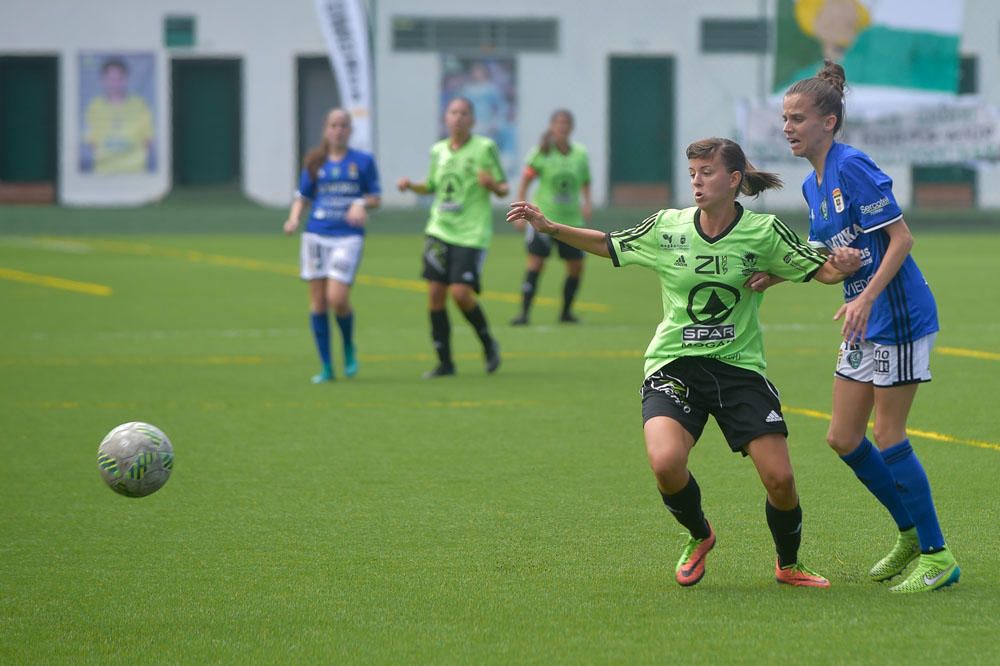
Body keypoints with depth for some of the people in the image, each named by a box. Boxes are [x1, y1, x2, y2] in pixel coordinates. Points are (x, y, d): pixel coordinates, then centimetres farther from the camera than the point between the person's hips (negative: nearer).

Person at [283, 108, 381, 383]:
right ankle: (326, 366, 10)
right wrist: (294, 217, -6)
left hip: (348, 236, -3)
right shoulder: (314, 163, 9)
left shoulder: (363, 161, 5)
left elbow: (376, 197, 8)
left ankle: (349, 347, 13)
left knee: (338, 298, -16)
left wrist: (362, 204, -13)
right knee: (318, 301, 1)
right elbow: (302, 197, 13)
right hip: (316, 235, 3)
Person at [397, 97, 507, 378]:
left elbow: (503, 189, 0)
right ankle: (444, 362, 9)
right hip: (440, 230, 5)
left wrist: (492, 184, -22)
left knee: (460, 292, -15)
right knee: (435, 294, -1)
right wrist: (411, 186, 5)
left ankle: (488, 343, 10)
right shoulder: (438, 150, 10)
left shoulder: (485, 148, -3)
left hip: (472, 233, -5)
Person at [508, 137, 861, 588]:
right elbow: (608, 246, 13)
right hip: (674, 365, 0)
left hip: (739, 367, 0)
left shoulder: (763, 231, -5)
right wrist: (548, 227, 4)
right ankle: (699, 537, 9)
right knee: (666, 464, -25)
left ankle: (788, 566, 22)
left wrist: (842, 265, -22)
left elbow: (821, 271, 0)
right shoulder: (666, 227, -1)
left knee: (779, 479, -10)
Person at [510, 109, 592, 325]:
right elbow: (525, 183, -2)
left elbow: (585, 183, 16)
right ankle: (524, 312, -9)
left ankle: (566, 311, 20)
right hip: (543, 217, -3)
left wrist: (586, 204, -2)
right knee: (535, 263, -11)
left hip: (571, 219, 3)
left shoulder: (580, 155, 3)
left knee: (576, 267, 2)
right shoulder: (542, 153, -6)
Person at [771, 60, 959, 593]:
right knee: (843, 439, 10)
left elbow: (901, 238, -19)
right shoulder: (812, 185, 11)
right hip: (865, 324, 9)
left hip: (898, 315, -9)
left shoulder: (853, 168, -16)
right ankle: (911, 533, 26)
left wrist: (867, 298, -27)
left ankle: (938, 556, 4)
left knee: (888, 437, -6)